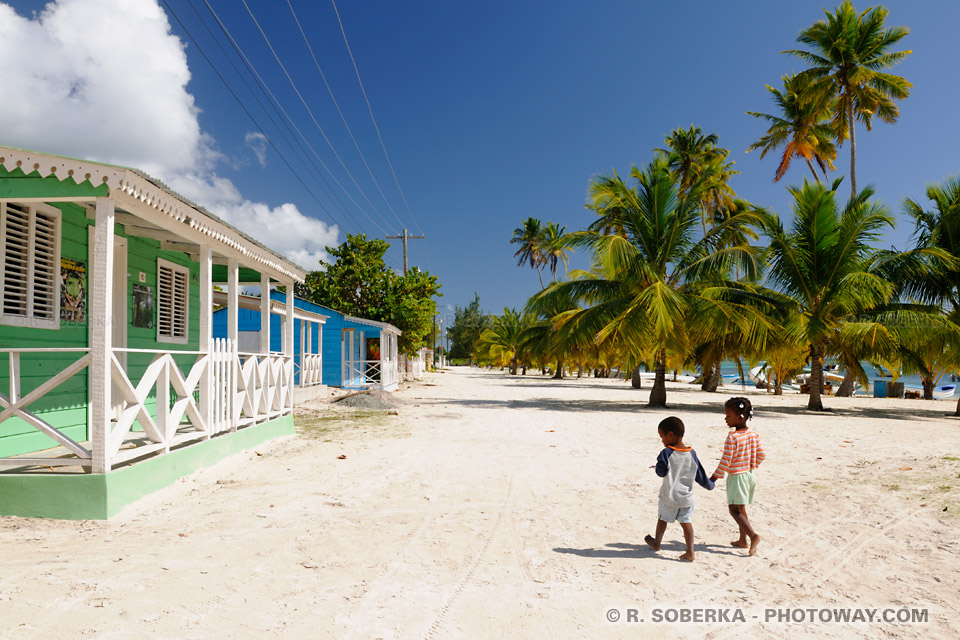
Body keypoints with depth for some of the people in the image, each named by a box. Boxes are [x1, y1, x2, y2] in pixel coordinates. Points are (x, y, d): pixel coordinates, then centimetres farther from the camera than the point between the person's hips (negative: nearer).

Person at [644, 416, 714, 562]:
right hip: (686, 498, 3)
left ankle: (656, 543, 35)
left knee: (662, 518, 16)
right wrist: (710, 484, 22)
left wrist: (657, 466, 7)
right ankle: (690, 552, 7)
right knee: (685, 522, 12)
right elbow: (700, 475, 4)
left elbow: (661, 472, -13)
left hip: (669, 496, -3)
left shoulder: (666, 453, -19)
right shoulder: (692, 453, -4)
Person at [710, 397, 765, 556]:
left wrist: (714, 477, -10)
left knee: (735, 510, -2)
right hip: (750, 475, 8)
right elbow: (761, 454, 7)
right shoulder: (753, 434, 0)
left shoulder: (732, 437, -22)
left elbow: (726, 461, -20)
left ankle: (753, 535, -18)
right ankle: (743, 540, 26)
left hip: (736, 476, -8)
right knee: (741, 508, 19)